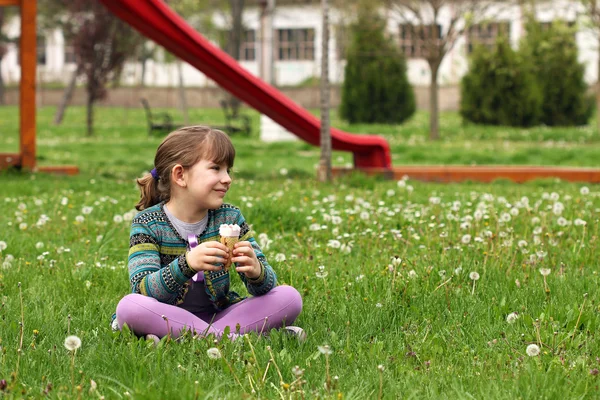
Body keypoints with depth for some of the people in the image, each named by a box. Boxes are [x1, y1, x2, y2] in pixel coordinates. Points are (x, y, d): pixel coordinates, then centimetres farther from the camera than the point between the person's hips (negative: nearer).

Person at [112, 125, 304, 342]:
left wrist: (256, 272, -30)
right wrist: (186, 265, -41)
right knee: (128, 306, -35)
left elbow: (267, 285, -4)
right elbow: (143, 290, -22)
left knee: (289, 297, -14)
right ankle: (231, 338, -28)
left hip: (218, 315, 4)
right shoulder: (148, 223, -8)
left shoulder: (230, 218, 2)